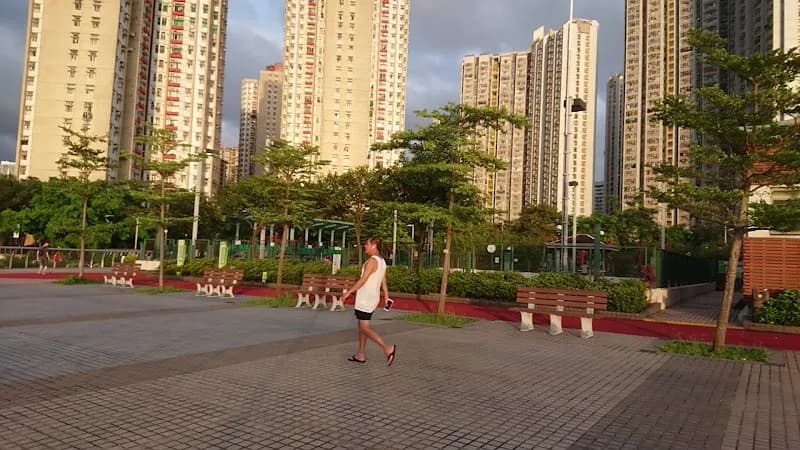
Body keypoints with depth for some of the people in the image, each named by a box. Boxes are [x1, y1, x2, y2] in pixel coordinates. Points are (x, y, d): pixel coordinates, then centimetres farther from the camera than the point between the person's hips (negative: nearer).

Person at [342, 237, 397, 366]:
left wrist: (348, 292, -16)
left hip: (365, 299, -10)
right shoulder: (382, 261, 10)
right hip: (373, 298, 10)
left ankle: (388, 348, -12)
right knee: (362, 325, 16)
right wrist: (386, 298, 17)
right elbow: (384, 283, 14)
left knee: (364, 327, -5)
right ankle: (361, 355, 21)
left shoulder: (372, 261, -18)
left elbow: (363, 280, -21)